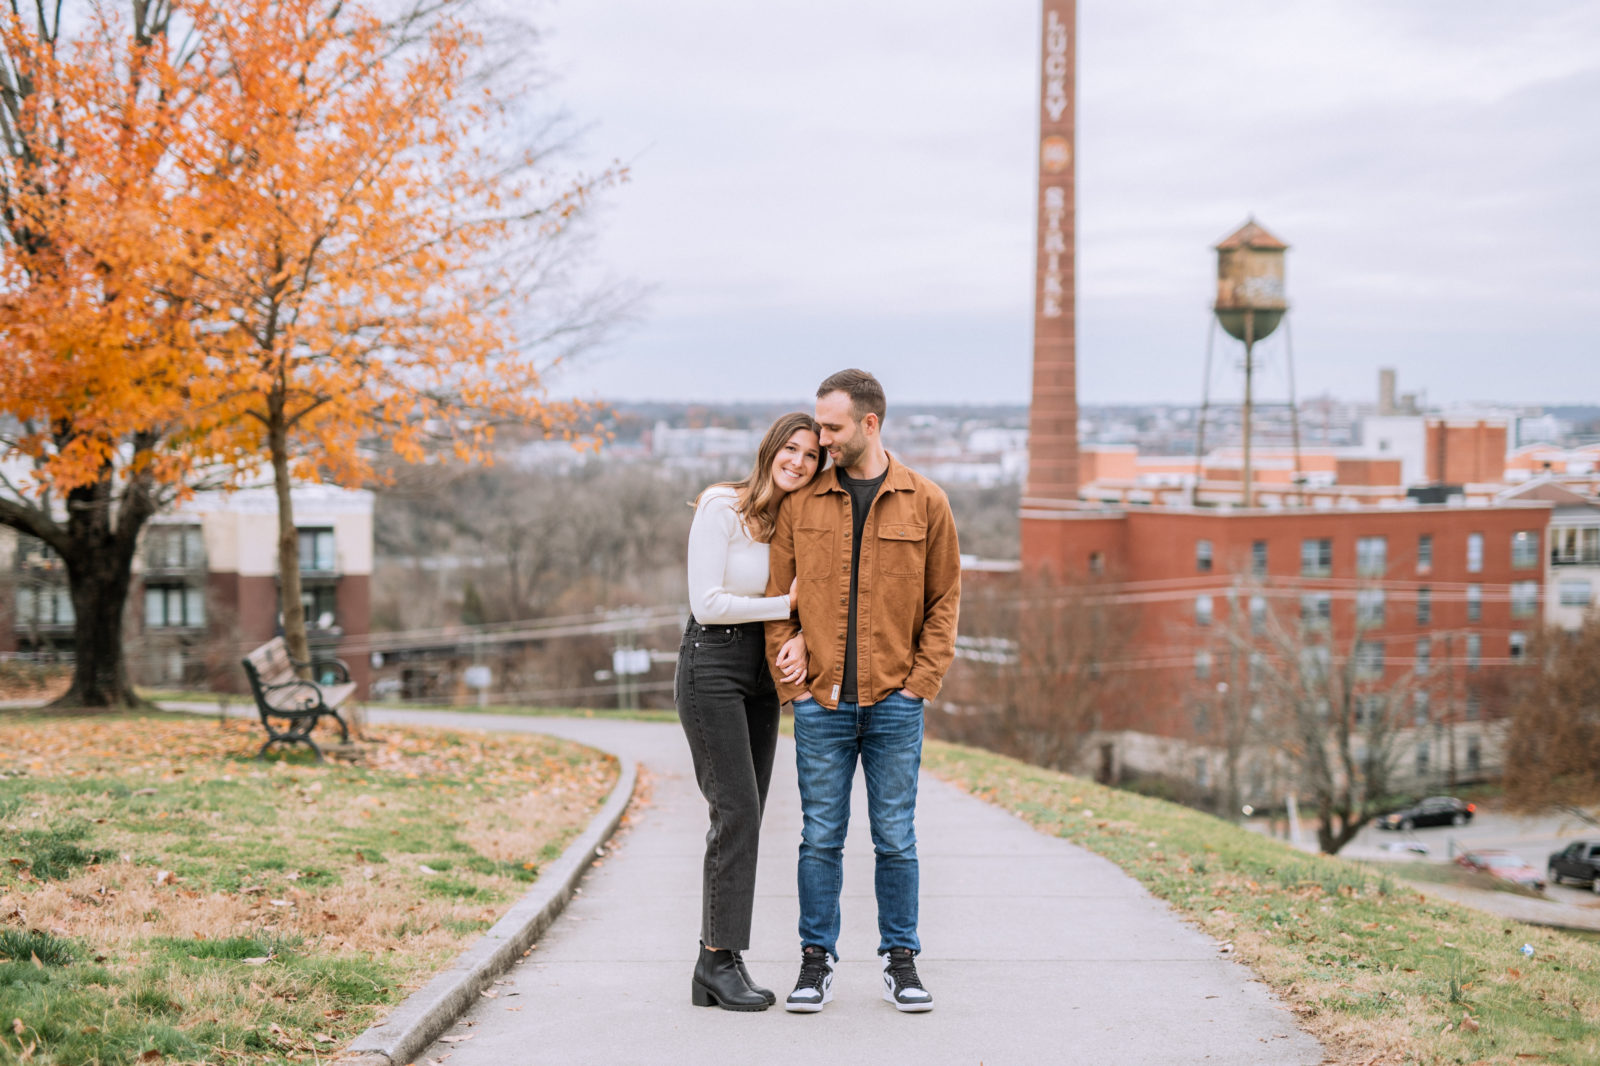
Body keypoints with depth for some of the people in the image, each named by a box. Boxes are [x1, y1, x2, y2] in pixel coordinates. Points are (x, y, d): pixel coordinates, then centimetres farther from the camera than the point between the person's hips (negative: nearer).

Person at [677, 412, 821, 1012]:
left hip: (762, 670, 7)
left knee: (743, 816, 5)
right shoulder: (722, 508, -11)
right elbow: (707, 603, -16)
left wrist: (801, 640, -13)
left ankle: (715, 966, 9)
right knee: (737, 810, -13)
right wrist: (787, 602, -12)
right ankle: (721, 957, -8)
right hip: (711, 664, -7)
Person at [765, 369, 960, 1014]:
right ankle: (816, 961, 13)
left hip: (895, 702, -1)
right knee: (821, 838, 4)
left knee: (896, 839, 5)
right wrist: (792, 682, -1)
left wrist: (922, 682, -3)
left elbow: (944, 600, 6)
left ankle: (900, 961, 15)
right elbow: (777, 596, 7)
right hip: (821, 704, 1)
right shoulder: (800, 502, 5)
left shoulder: (925, 503, 2)